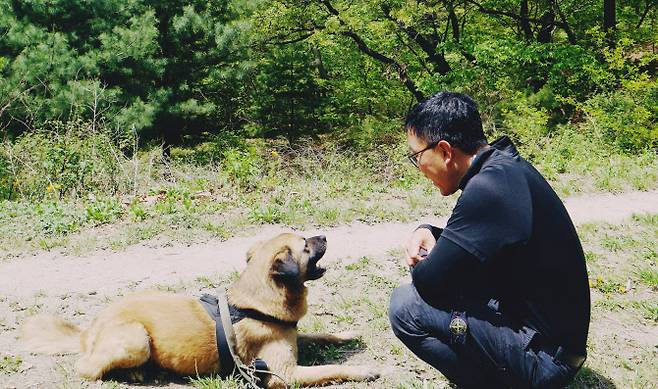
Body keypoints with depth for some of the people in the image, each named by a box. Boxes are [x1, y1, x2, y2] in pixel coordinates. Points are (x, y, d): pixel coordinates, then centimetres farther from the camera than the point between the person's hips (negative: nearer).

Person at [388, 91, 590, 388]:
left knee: (405, 306, -14)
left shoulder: (489, 188, -26)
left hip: (543, 357, -10)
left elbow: (429, 282, -22)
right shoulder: (504, 164, 4)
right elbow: (469, 241, 20)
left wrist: (420, 263, 1)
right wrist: (428, 233, 1)